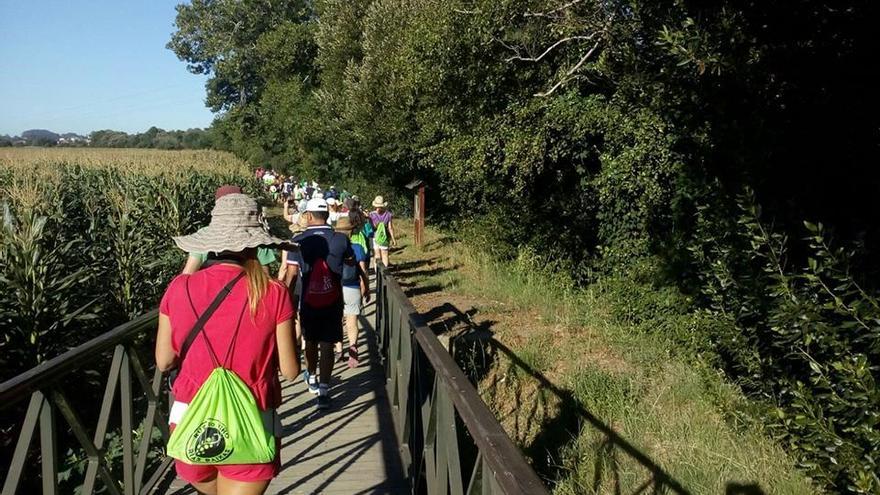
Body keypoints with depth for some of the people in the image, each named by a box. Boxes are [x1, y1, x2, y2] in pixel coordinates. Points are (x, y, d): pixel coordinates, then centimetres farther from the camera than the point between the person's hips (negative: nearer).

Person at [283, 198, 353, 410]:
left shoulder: (299, 241, -8)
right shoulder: (341, 239, -6)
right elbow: (351, 262, 11)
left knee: (311, 342, 21)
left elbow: (291, 275, -8)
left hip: (308, 302, 1)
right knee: (327, 345, 3)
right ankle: (323, 390, -4)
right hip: (333, 302, -1)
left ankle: (311, 377, 42)